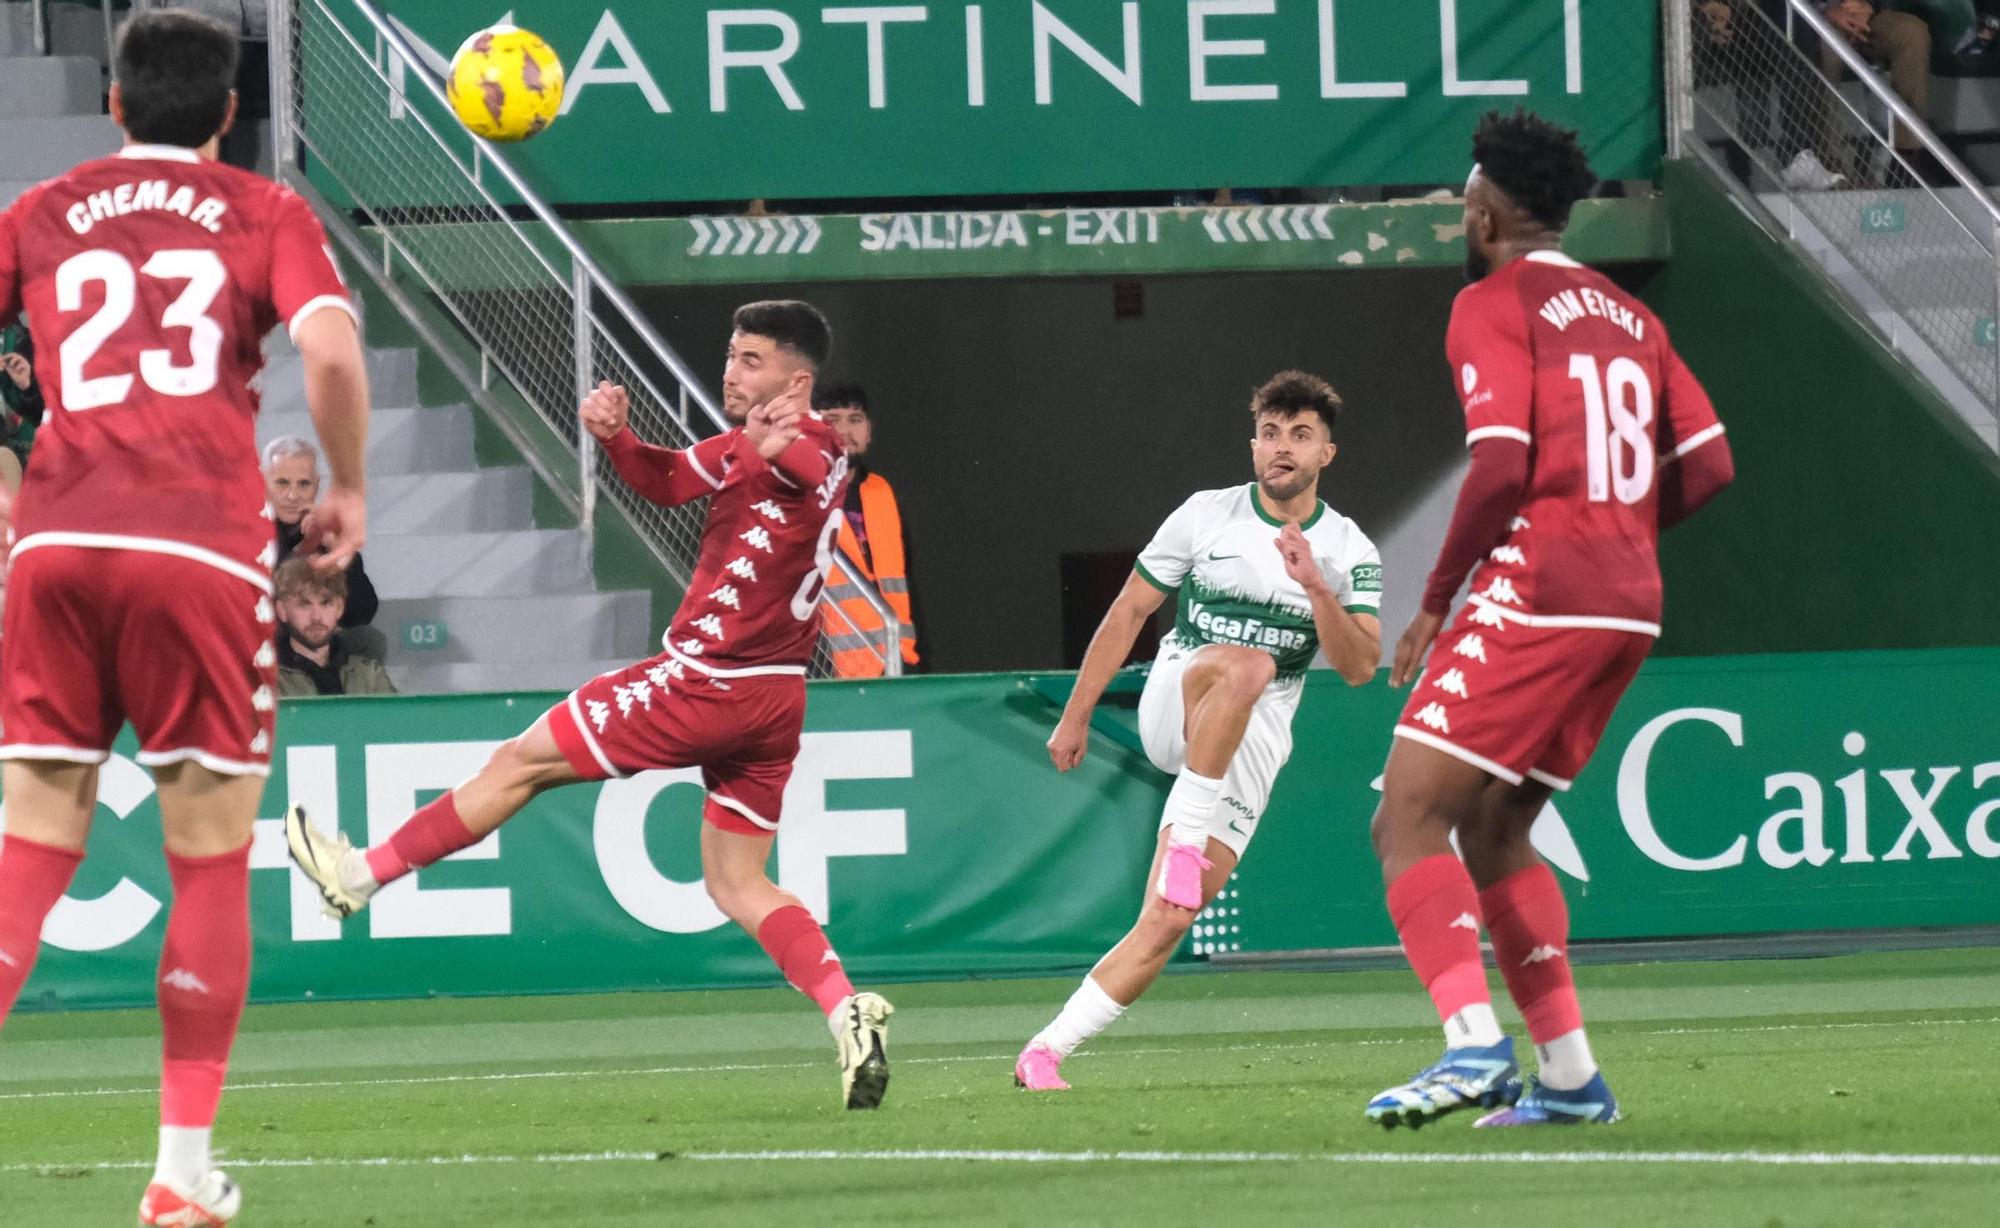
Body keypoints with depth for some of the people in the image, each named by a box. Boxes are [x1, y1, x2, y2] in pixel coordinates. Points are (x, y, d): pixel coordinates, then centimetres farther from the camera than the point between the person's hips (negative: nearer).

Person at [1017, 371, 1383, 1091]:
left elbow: (1359, 667, -5)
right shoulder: (1206, 517, 3)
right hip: (1173, 705, -1)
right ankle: (1185, 837, -33)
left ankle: (1045, 1054, -7)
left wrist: (1316, 588, -20)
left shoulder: (1348, 553, 4)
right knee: (1245, 663, -38)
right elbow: (1129, 612, 9)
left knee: (1167, 923, -10)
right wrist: (1076, 715, 7)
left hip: (1251, 752, 2)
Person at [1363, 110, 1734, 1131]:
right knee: (1493, 830, 18)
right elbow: (1708, 464, 13)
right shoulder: (1627, 317, 19)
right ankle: (1569, 1072, 12)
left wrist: (1434, 603, -7)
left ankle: (1475, 1046, -28)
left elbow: (1500, 468, -16)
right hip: (1629, 602, 8)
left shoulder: (1494, 306, -4)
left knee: (1408, 819, -10)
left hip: (1536, 592, -8)